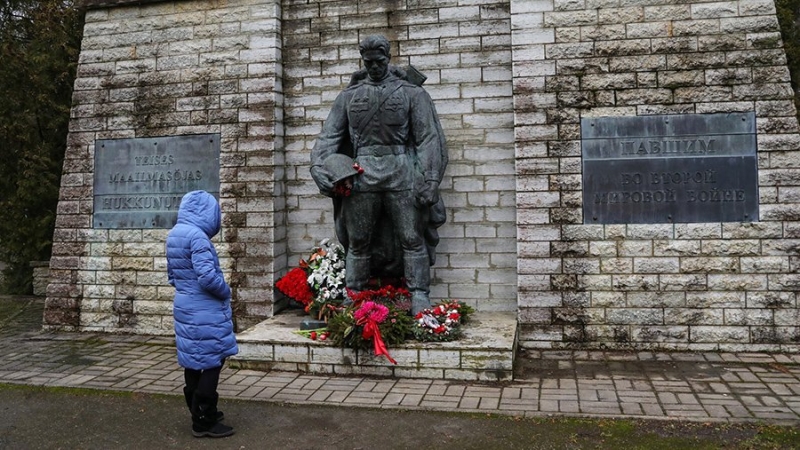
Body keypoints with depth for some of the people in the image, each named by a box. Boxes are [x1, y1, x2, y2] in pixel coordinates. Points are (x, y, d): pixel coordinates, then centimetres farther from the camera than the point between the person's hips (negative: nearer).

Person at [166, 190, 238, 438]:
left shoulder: (174, 235, 10)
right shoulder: (198, 236, -19)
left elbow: (172, 274, 18)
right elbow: (207, 277, -25)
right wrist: (226, 291, -9)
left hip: (185, 308, 9)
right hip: (204, 312, -9)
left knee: (194, 364, 16)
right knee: (211, 364, 0)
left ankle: (199, 413, 29)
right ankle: (204, 422, 6)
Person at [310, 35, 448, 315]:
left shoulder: (412, 93, 7)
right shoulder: (348, 96, 15)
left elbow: (429, 139, 0)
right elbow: (329, 135, 10)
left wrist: (430, 181, -10)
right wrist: (320, 167, -8)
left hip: (402, 174, -2)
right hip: (361, 175, 2)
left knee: (412, 240, -1)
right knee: (357, 243, 6)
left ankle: (420, 302, 3)